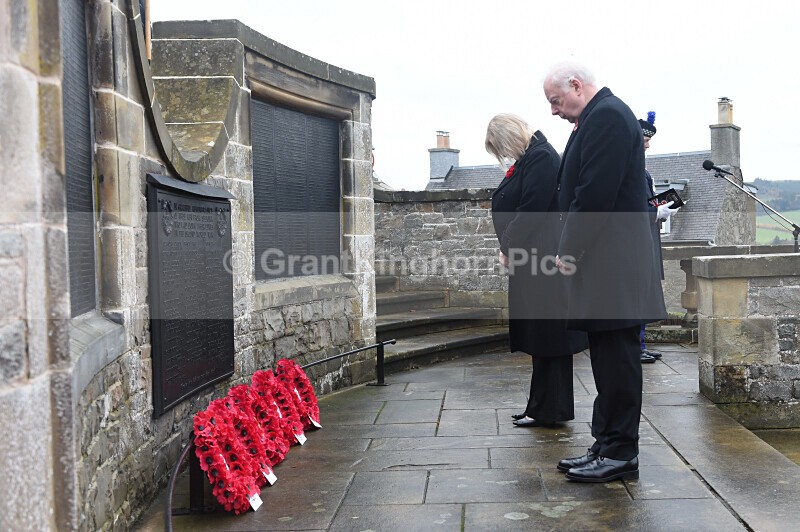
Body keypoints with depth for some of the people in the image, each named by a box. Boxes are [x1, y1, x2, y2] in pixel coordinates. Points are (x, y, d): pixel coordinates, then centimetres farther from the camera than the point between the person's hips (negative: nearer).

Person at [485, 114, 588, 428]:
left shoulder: (541, 157, -15)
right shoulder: (529, 157, 16)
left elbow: (530, 209, -22)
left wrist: (508, 247, -12)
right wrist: (508, 247, 8)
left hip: (540, 261, -10)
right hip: (528, 261, 10)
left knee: (546, 336, -2)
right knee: (542, 336, 15)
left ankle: (550, 410, 7)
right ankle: (542, 406, 24)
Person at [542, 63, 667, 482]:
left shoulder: (606, 115, -12)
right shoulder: (600, 116, 20)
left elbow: (595, 193, -20)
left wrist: (570, 249, -13)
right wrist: (571, 249, 13)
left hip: (612, 261, -10)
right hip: (601, 257, 10)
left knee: (615, 357, -4)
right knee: (608, 357, 13)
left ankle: (620, 453, 4)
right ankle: (607, 445, 21)